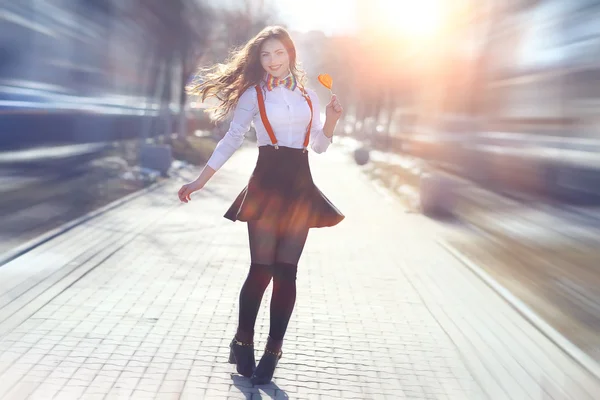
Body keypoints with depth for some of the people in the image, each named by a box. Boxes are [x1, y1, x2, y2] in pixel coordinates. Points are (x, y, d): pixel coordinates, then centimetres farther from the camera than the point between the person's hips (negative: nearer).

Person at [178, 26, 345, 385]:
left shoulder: (308, 96, 14)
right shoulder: (253, 94, 4)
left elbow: (319, 146, 17)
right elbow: (232, 140, 3)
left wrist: (332, 119, -1)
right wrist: (200, 181, -4)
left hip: (300, 186, 3)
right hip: (267, 184, -3)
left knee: (286, 271, 0)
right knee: (262, 268, -6)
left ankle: (273, 351, 6)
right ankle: (243, 342, 12)